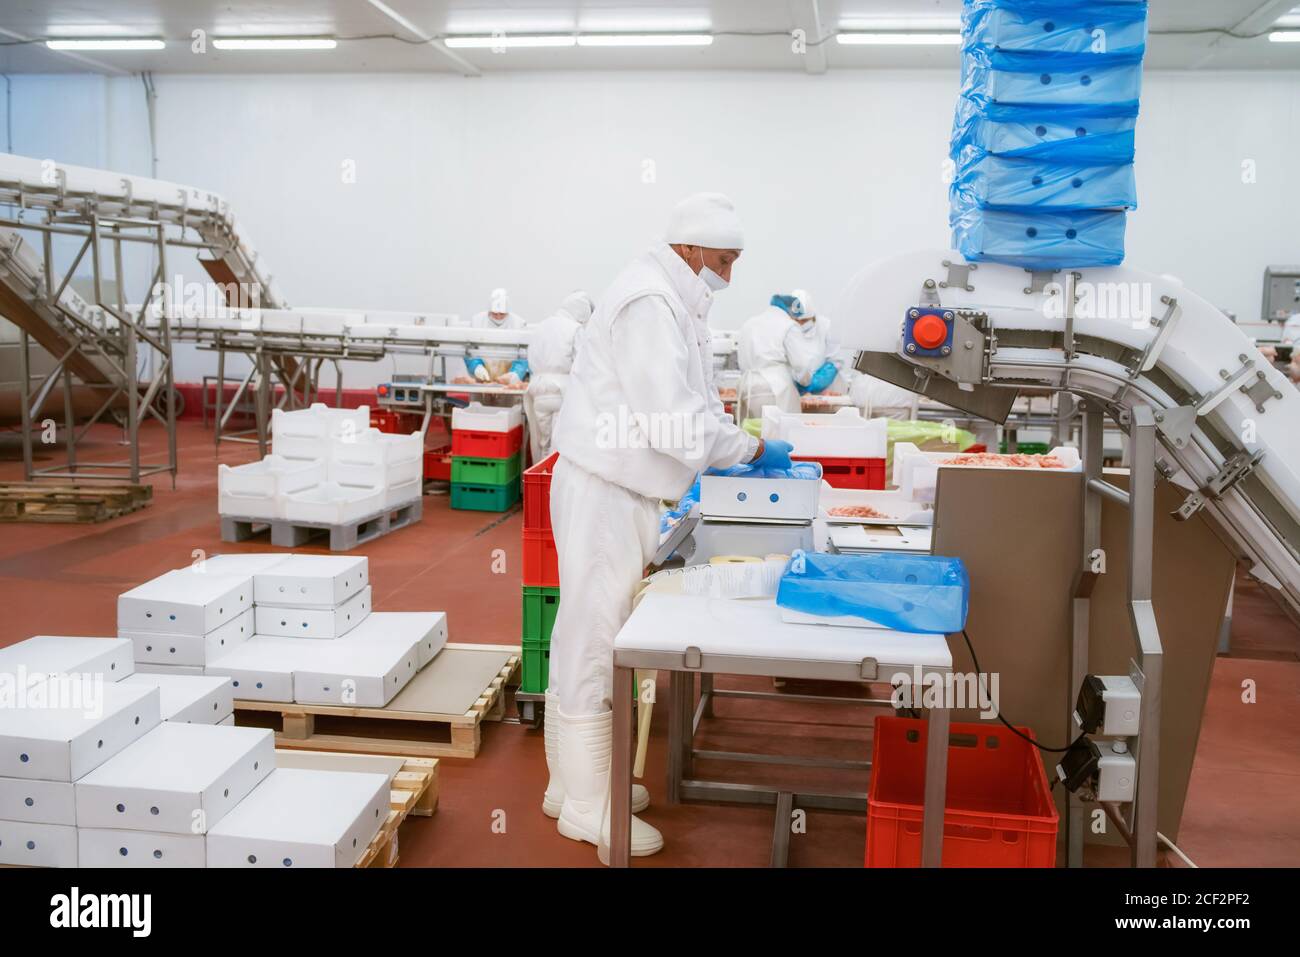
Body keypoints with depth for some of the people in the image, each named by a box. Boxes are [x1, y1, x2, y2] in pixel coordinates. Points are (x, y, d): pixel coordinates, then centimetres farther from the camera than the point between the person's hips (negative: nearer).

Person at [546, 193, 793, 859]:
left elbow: (690, 402, 18)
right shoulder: (649, 304, -19)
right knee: (593, 638, -2)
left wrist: (741, 443, 6)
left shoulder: (674, 302, 14)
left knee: (592, 637, 16)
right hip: (603, 494, -10)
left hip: (622, 492, 10)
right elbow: (675, 421, -24)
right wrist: (754, 450, -13)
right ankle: (588, 809, 9)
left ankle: (575, 781, 29)